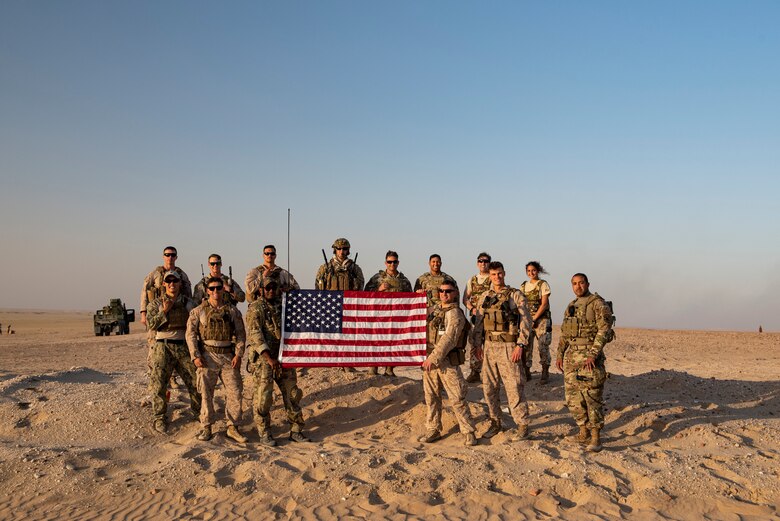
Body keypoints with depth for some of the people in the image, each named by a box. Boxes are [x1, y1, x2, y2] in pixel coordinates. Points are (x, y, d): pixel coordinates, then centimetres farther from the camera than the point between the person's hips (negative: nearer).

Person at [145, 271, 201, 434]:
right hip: (163, 347, -2)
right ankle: (159, 418, 6)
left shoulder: (188, 303, 11)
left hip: (184, 346, 2)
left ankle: (200, 412, 21)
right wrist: (164, 311, -11)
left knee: (196, 381, 3)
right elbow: (151, 324, -8)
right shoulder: (156, 303, 5)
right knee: (158, 384, -4)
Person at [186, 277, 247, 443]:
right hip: (207, 356, -1)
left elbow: (240, 334, 6)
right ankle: (206, 427, 14)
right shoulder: (199, 311, 3)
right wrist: (195, 356, -9)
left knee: (235, 392, -1)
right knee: (206, 393, 3)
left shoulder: (233, 311, 7)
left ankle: (233, 428, 10)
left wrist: (238, 355, -5)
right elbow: (191, 334, 0)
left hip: (228, 356, 2)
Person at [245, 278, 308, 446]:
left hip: (284, 358, 6)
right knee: (264, 397, -3)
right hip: (264, 358, -6)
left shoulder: (283, 306, 12)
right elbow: (255, 334, -16)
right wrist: (269, 358, -23)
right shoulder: (255, 309, -6)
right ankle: (264, 434, 8)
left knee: (292, 394, 7)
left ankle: (296, 430, 16)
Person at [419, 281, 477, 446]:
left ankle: (468, 432, 4)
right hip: (429, 360, 7)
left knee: (457, 398, -5)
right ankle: (433, 430, 22)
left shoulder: (455, 313, -10)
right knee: (431, 397, 11)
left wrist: (433, 358, -23)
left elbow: (449, 339, -19)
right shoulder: (434, 309, 13)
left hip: (447, 361, -7)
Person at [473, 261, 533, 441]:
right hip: (489, 347, 5)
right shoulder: (485, 297, 11)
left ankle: (522, 426, 4)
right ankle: (495, 423, 22)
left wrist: (520, 345, -14)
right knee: (489, 387, 9)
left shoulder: (516, 295, -4)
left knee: (514, 388, -5)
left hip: (508, 347, -5)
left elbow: (526, 321, -8)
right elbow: (479, 323, 16)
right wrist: (478, 344, 8)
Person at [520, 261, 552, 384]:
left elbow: (544, 304, -9)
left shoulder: (543, 285, -2)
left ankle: (545, 373, 3)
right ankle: (526, 372, 9)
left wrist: (534, 318, -14)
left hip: (541, 319, -4)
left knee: (543, 346, -6)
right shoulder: (523, 286, 12)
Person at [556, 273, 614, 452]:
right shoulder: (571, 306, 17)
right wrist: (560, 354, 13)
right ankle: (584, 433, 19)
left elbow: (604, 330, -14)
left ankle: (596, 438, -1)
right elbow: (564, 333, 22)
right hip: (571, 355, 7)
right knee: (573, 396, 9)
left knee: (592, 397, -7)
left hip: (590, 354, -7)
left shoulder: (598, 304, -6)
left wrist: (593, 354, -21)